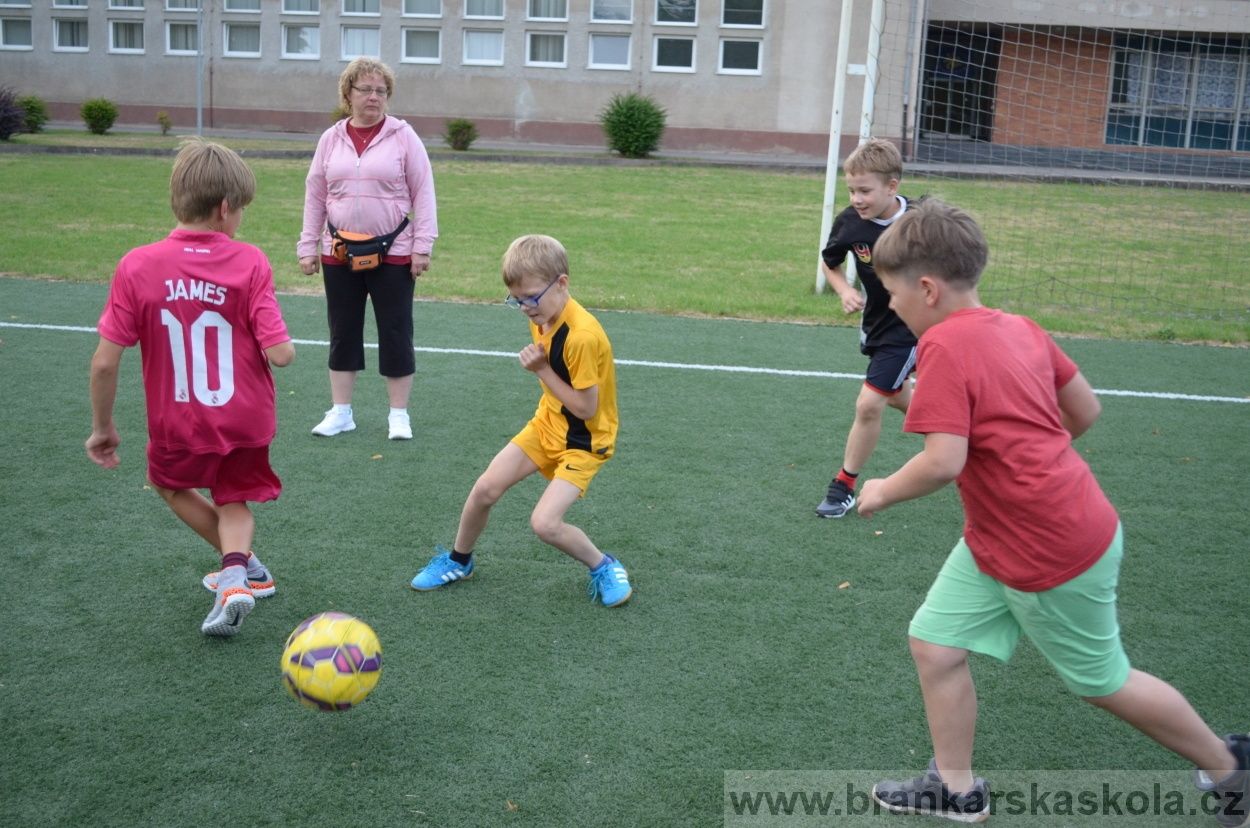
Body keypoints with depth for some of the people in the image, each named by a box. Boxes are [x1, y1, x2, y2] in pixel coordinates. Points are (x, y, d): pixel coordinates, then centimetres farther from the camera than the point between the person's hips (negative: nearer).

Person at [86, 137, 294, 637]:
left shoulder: (136, 267, -12)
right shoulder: (249, 263, -14)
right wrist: (285, 346, 5)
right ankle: (237, 569, -1)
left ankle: (244, 569, 31)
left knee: (169, 483, 31)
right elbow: (281, 354, -19)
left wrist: (102, 427, 4)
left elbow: (105, 362, -11)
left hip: (177, 427, 0)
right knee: (233, 500, 26)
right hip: (245, 423, 0)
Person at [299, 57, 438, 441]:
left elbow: (423, 193, -3)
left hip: (393, 255, -3)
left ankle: (399, 415, 15)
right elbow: (315, 196, 10)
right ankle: (340, 412, 21)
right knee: (343, 333, 10)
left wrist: (422, 246, -8)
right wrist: (308, 246, 6)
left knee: (395, 333, 3)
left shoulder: (403, 136, -2)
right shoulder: (331, 139, 6)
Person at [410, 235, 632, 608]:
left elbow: (586, 408, -24)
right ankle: (458, 561, 28)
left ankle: (604, 569, 8)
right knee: (485, 488, 2)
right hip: (547, 423, 8)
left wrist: (541, 370, -22)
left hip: (585, 440, -8)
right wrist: (540, 366, -6)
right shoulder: (543, 317, -3)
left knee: (545, 523, -19)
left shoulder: (582, 336, -30)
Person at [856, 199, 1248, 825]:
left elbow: (943, 461, -30)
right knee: (935, 643, 9)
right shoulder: (1020, 328, 2)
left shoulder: (945, 346, -24)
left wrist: (883, 491, -12)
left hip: (1056, 557, -9)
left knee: (1102, 683, 12)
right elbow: (1086, 409, 9)